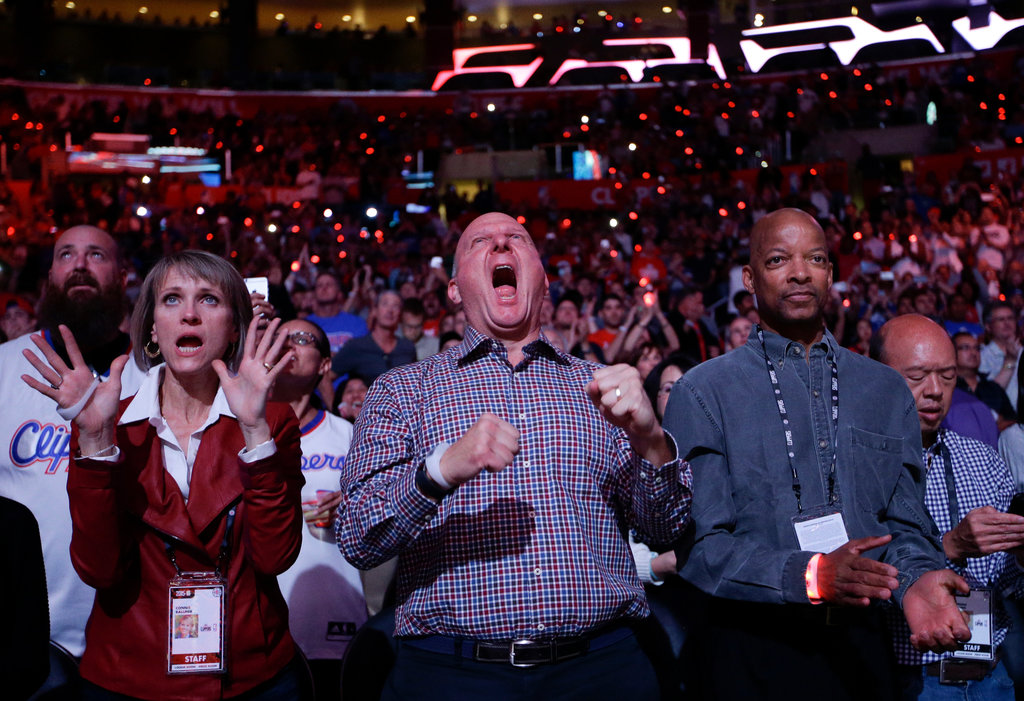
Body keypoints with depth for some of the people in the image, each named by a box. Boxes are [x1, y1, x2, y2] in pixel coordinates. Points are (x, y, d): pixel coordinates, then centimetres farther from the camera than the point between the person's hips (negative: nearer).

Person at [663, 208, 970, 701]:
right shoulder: (702, 394, -5)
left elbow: (904, 524, 5)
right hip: (750, 650, -3)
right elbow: (700, 546, -12)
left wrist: (916, 582, -16)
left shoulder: (886, 390, 9)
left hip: (859, 645, 4)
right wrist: (810, 575, -25)